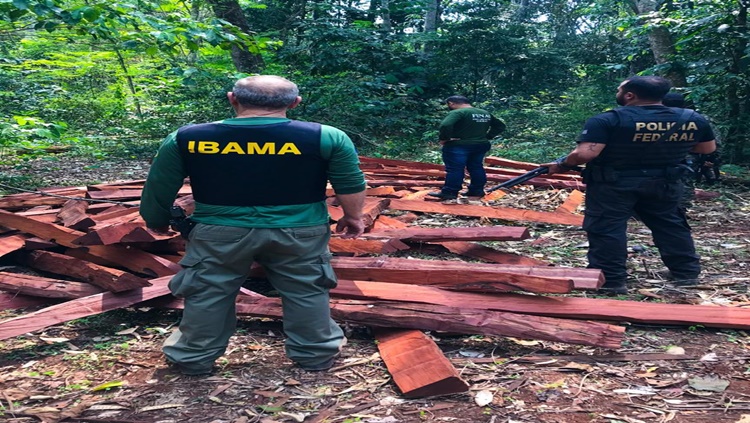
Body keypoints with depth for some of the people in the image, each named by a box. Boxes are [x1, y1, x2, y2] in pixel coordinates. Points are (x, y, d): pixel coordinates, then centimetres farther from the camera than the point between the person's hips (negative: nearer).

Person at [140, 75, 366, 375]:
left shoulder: (185, 139, -4)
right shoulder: (326, 138, -10)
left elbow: (157, 189, 6)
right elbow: (351, 186, -1)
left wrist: (155, 221, 24)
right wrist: (353, 217, 18)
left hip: (219, 231, 1)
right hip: (299, 230, 0)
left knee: (207, 293, 18)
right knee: (306, 291, 18)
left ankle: (193, 358, 31)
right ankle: (316, 355, 30)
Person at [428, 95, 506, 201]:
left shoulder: (457, 112, -14)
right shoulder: (486, 113, 12)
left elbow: (445, 125, -29)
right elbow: (500, 125, 19)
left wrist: (443, 139, -15)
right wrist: (487, 137, 13)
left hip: (458, 146, -7)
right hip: (481, 145, 7)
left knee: (454, 169, -4)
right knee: (476, 168, 13)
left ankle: (449, 192, -4)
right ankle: (476, 192, 17)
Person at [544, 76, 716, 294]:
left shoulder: (607, 120, -18)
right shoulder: (693, 120, -1)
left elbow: (584, 154, -24)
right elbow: (708, 148, 11)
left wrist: (562, 165, -7)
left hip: (612, 184, -5)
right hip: (665, 183, 5)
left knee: (606, 228, 3)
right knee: (670, 225, 19)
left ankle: (611, 280, 2)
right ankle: (688, 273, 26)